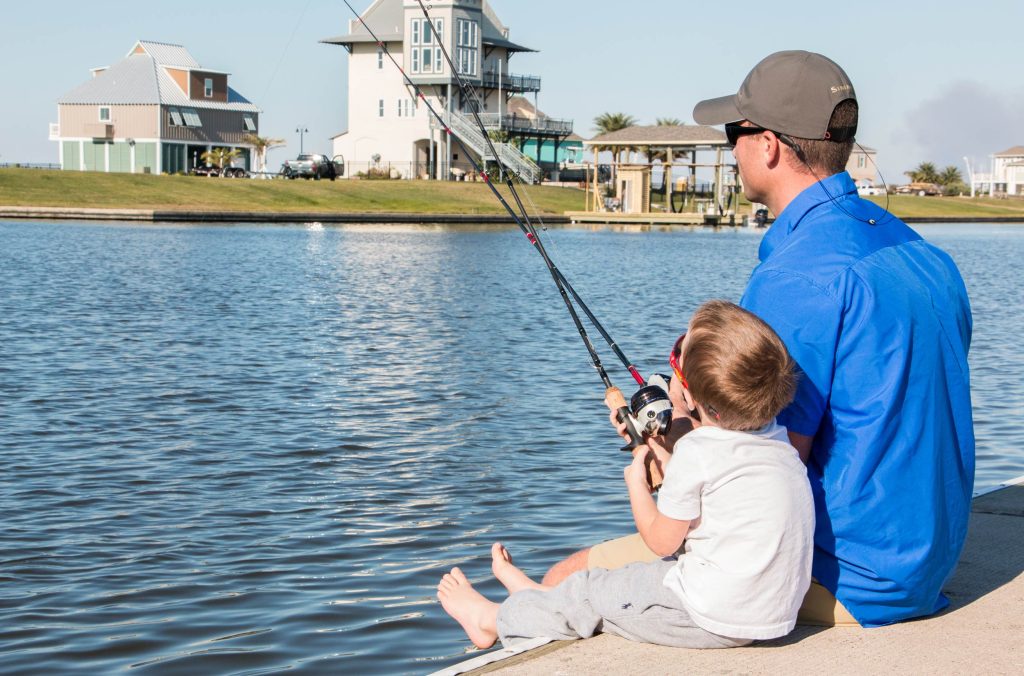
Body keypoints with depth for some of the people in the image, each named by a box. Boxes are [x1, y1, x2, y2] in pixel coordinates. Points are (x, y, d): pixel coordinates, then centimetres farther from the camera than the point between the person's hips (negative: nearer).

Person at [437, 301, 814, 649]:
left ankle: (493, 620, 33)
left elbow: (661, 540, -8)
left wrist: (636, 482, 7)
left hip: (714, 622, -8)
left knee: (591, 593, 11)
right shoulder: (776, 436, 3)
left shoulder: (696, 451, -21)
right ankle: (536, 602, 45)